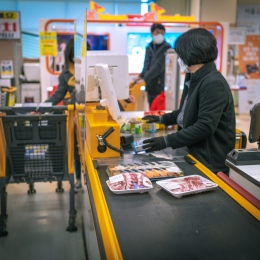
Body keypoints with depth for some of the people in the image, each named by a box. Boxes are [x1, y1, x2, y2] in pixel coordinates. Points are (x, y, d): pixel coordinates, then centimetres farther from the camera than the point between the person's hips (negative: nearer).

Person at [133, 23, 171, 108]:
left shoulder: (166, 48, -6)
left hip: (161, 86, -5)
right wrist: (141, 76, -4)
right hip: (150, 86, 6)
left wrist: (145, 79, -23)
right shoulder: (149, 48, 13)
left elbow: (159, 66, -16)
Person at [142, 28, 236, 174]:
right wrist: (162, 119, 24)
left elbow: (205, 127, -28)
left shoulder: (213, 83, -23)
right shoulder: (194, 79, 10)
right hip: (195, 154, 9)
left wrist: (167, 141, -28)